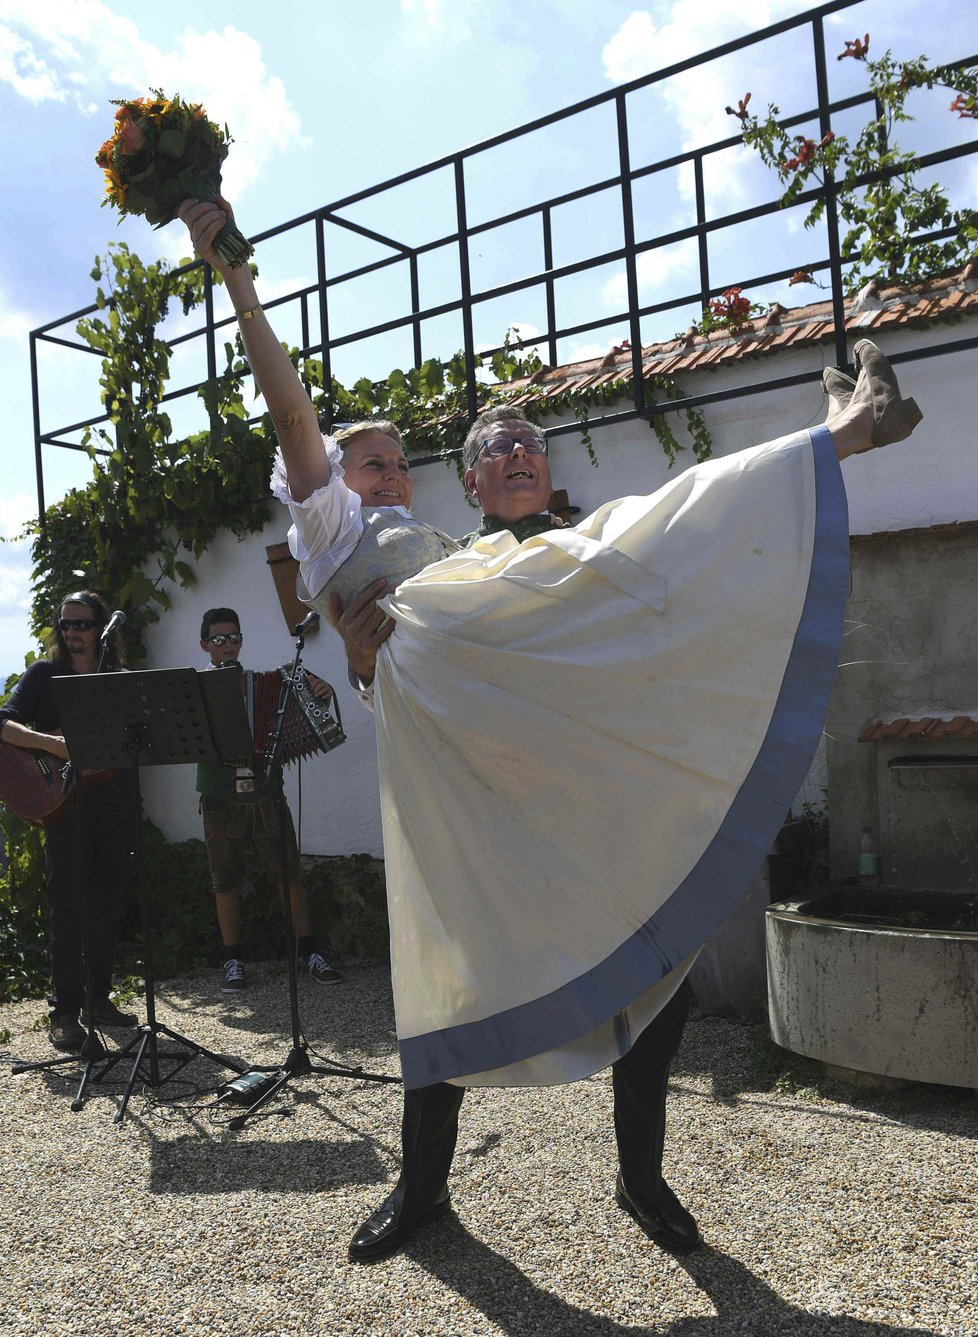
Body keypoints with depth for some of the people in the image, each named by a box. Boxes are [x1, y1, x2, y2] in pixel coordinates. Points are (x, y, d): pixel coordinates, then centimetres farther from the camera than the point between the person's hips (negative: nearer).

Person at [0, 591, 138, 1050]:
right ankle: (65, 1012, 3)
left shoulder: (120, 680, 12)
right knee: (69, 909, -5)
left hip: (114, 805, 4)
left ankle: (99, 998, 22)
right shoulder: (44, 674, 4)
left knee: (106, 907, 10)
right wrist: (53, 744, -22)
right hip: (66, 803, -3)